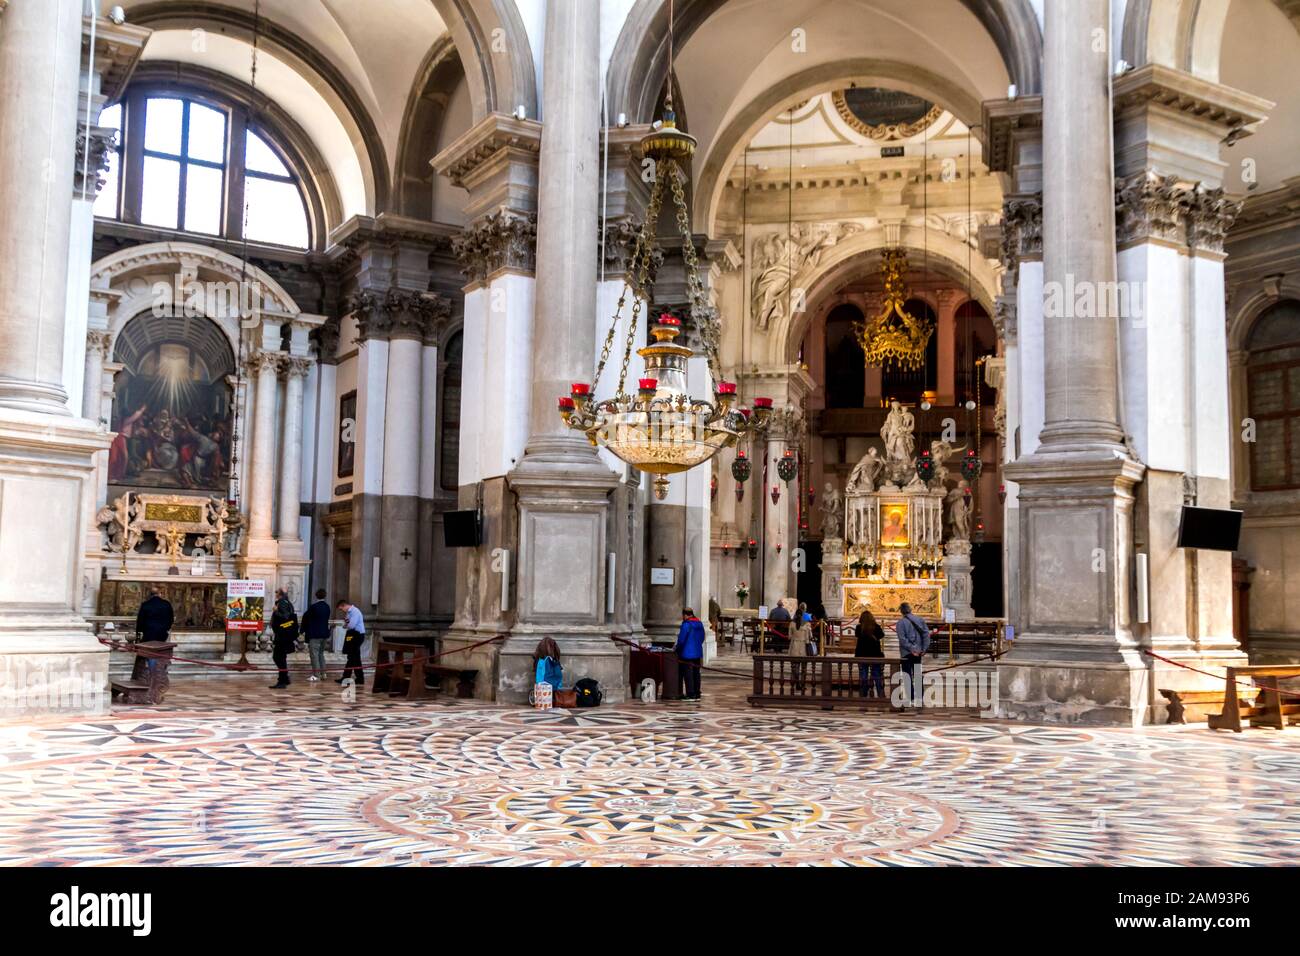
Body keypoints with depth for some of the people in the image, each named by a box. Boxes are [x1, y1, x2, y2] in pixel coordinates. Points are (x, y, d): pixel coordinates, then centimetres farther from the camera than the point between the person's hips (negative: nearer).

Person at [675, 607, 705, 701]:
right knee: (696, 673, 12)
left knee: (688, 674, -3)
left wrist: (677, 648, -3)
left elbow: (681, 639, -18)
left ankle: (690, 694, -4)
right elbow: (702, 638, 17)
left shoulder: (686, 624, -16)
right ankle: (697, 694, 15)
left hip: (687, 654, -8)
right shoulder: (699, 624, 10)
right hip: (698, 653, 8)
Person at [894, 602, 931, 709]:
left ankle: (911, 699, -1)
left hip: (907, 653, -5)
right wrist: (924, 649, 1)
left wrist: (911, 649, -14)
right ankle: (919, 699, 13)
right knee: (917, 675, 13)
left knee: (907, 676, 2)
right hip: (918, 652, 5)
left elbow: (902, 639, -17)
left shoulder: (901, 622, -9)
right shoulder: (919, 620, 5)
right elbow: (926, 634, 2)